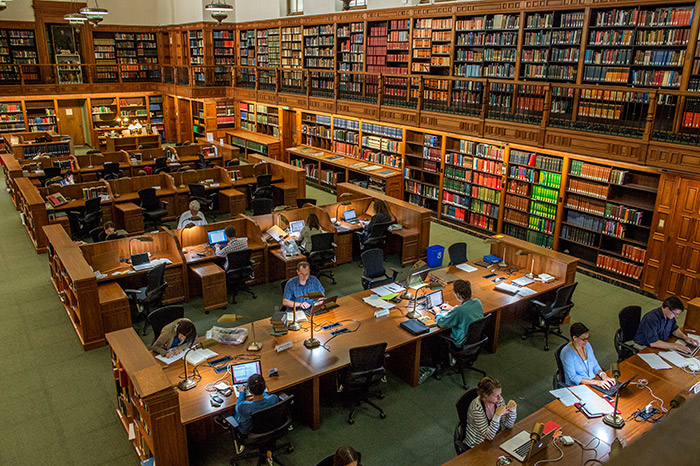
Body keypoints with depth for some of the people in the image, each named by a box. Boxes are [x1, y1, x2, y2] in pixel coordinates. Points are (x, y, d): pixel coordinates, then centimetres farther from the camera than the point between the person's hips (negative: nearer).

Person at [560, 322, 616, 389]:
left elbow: (595, 365, 14)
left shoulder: (587, 345, 5)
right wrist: (596, 382, -25)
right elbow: (573, 377, -19)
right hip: (577, 387, -7)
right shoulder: (567, 353, -17)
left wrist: (603, 375, -7)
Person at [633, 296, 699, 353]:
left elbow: (674, 329, 19)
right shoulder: (651, 319, -29)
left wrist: (685, 337, 0)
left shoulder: (670, 315, -2)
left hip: (660, 345, 9)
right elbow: (653, 343, -34)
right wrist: (675, 346, -32)